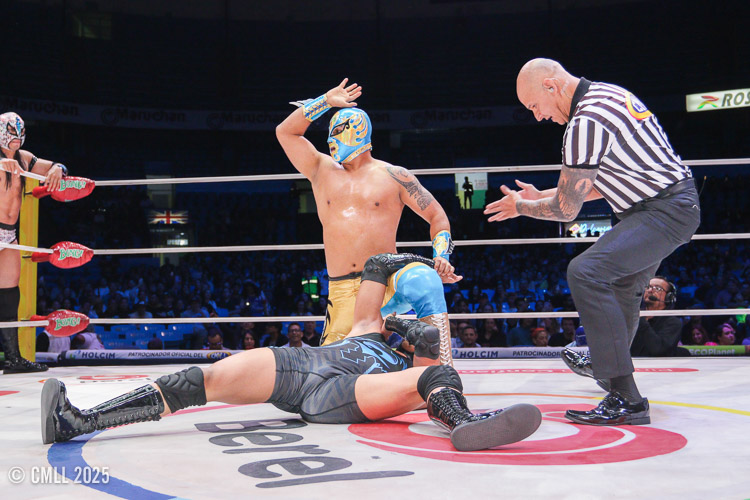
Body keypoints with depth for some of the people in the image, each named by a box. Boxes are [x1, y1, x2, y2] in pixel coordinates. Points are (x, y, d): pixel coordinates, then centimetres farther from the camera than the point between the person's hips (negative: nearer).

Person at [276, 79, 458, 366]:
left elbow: (437, 216, 10)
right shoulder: (321, 170, 18)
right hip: (342, 292, 3)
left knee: (423, 281, -37)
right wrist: (327, 101, 14)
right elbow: (285, 132, 15)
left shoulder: (394, 176, 9)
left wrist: (441, 258, -6)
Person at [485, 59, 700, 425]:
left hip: (664, 211, -11)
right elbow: (603, 184, 18)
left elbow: (566, 210, -15)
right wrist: (539, 196, 20)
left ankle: (626, 399, -24)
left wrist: (520, 207, 3)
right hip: (675, 204, 11)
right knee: (620, 279, 29)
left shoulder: (586, 121, -21)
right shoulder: (606, 94, 11)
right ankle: (612, 365, 53)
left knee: (586, 271, -25)